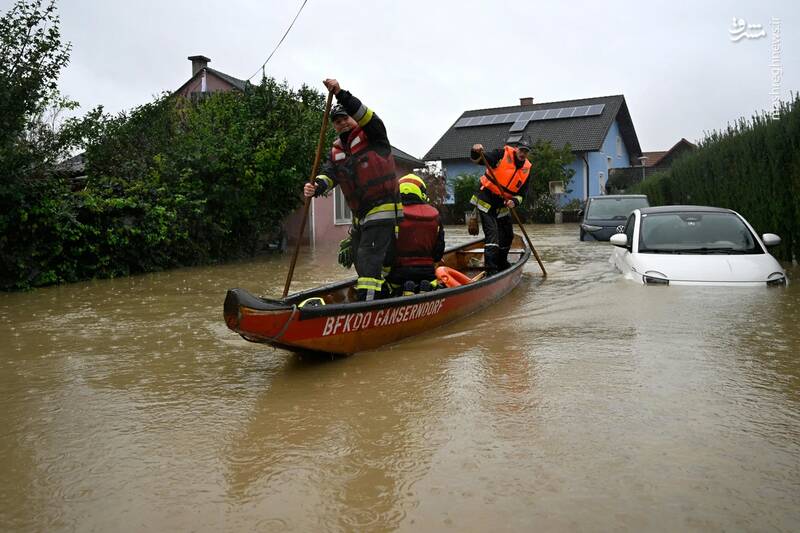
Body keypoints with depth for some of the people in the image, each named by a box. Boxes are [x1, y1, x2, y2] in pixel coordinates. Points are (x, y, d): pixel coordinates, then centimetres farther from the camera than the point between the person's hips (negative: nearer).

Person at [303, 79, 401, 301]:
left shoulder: (373, 136, -1)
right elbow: (329, 173, -1)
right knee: (361, 264, 15)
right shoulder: (336, 151, 15)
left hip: (383, 210, -8)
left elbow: (366, 116, -21)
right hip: (360, 216, 8)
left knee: (369, 259, -17)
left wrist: (341, 94, -34)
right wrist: (316, 187, -24)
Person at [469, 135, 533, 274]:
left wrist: (514, 201, -15)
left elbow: (522, 193, 5)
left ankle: (502, 264, 40)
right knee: (492, 233, -17)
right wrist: (476, 152, -41)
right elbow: (478, 159, -18)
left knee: (508, 235, 18)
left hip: (503, 205, 7)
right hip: (486, 201, -7)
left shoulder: (527, 169, 3)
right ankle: (491, 270, -17)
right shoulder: (503, 154, -12)